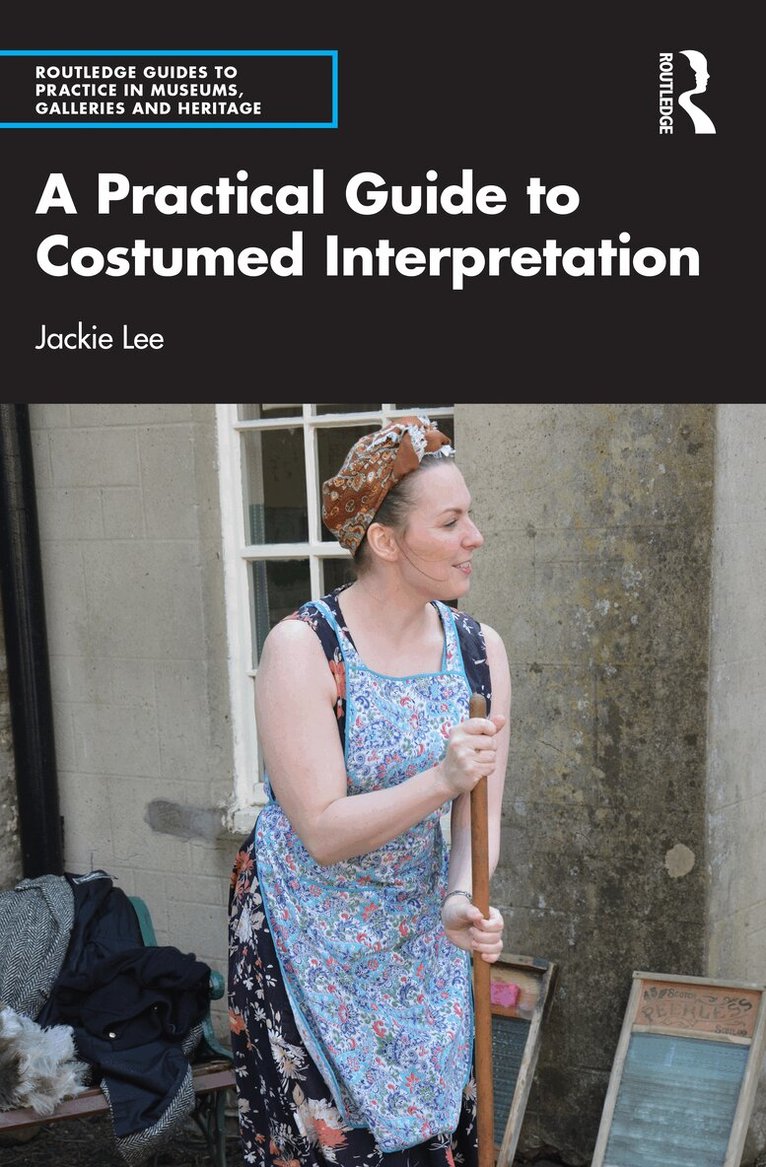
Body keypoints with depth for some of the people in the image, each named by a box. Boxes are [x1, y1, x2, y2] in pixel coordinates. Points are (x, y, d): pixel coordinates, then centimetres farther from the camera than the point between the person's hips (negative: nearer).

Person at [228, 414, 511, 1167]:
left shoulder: (479, 648, -7)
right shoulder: (302, 647, -21)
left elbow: (479, 811, -6)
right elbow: (323, 833, -23)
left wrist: (462, 898, -24)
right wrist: (441, 779, -35)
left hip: (421, 931, 5)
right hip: (306, 941, -4)